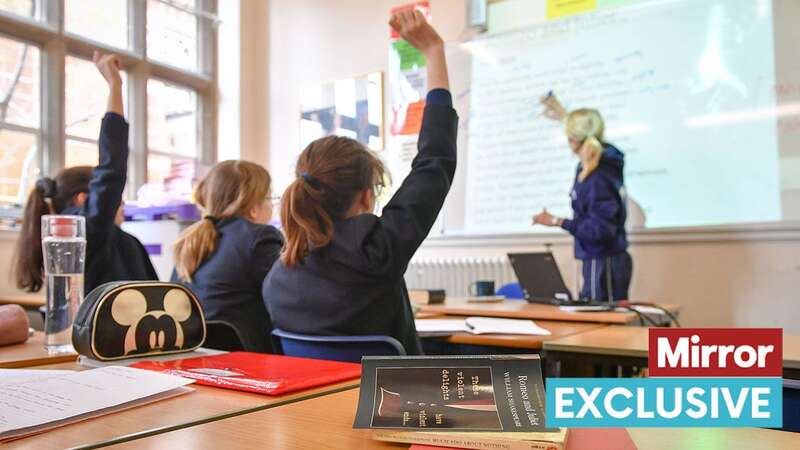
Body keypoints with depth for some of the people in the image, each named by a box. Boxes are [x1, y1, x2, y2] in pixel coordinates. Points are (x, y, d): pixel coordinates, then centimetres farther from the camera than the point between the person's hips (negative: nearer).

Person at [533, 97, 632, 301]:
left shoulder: (598, 178, -23)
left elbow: (601, 229, -24)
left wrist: (558, 222, -21)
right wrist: (565, 116, 38)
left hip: (605, 262, -10)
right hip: (598, 260, 10)